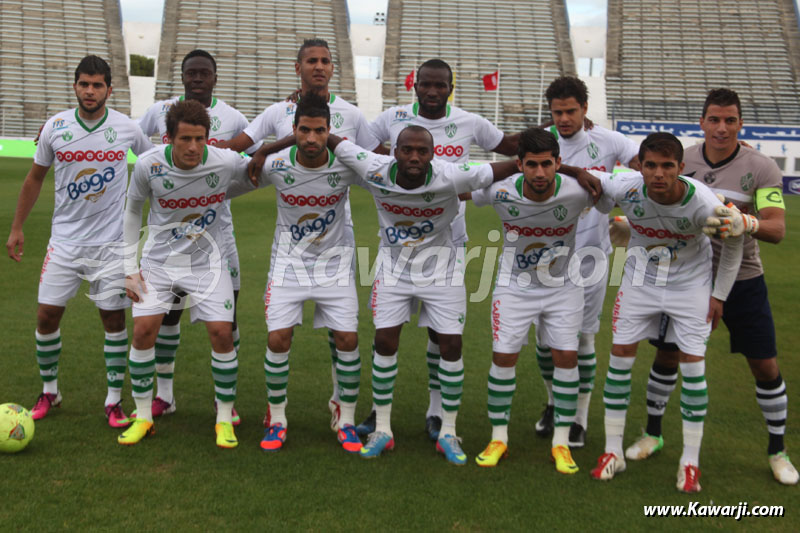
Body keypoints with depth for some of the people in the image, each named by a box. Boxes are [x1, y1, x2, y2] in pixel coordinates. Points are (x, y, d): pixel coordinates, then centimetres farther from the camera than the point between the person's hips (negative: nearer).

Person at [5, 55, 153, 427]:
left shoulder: (127, 128, -5)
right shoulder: (55, 127, -2)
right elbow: (35, 177, 10)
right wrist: (17, 227, 12)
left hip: (112, 242, -1)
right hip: (64, 240, 1)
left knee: (113, 318, 1)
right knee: (46, 315, 1)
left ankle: (114, 401, 14)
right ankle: (49, 392, 23)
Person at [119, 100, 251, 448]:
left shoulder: (226, 162, -18)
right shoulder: (148, 165, -15)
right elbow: (132, 211, 1)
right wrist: (130, 268, -1)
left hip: (207, 261, -1)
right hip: (159, 259, 1)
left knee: (221, 332, -10)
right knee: (143, 330, -7)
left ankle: (225, 418, 8)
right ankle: (143, 416, 12)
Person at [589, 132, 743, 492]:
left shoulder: (704, 204, -29)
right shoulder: (624, 187, -27)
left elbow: (733, 244, -9)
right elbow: (597, 203, -2)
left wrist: (719, 294, -3)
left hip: (690, 283, -2)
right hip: (641, 278, 2)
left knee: (692, 363, -4)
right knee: (620, 354, 0)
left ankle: (690, 462, 9)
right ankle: (613, 452, 12)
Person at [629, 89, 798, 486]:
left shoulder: (761, 167, -11)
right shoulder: (681, 161, -4)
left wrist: (746, 221, -39)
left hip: (742, 279, -1)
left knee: (765, 366, 1)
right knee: (667, 355, 6)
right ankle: (652, 434, 27)